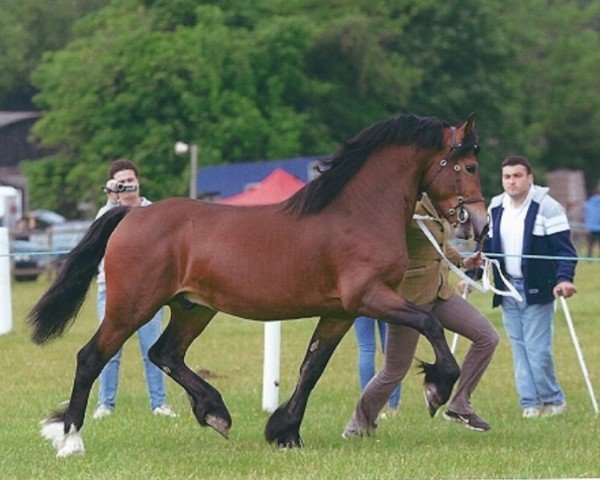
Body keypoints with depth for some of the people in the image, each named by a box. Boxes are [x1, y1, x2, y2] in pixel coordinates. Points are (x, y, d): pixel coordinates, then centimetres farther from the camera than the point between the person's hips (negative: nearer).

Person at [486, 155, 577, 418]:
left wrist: (564, 278, -25)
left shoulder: (547, 207, -8)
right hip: (508, 290, 6)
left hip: (536, 289, -6)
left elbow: (564, 248, -12)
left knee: (537, 348, -9)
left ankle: (553, 400, 8)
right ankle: (530, 404, 8)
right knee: (519, 348, 5)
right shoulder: (495, 209, 11)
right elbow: (487, 247, 20)